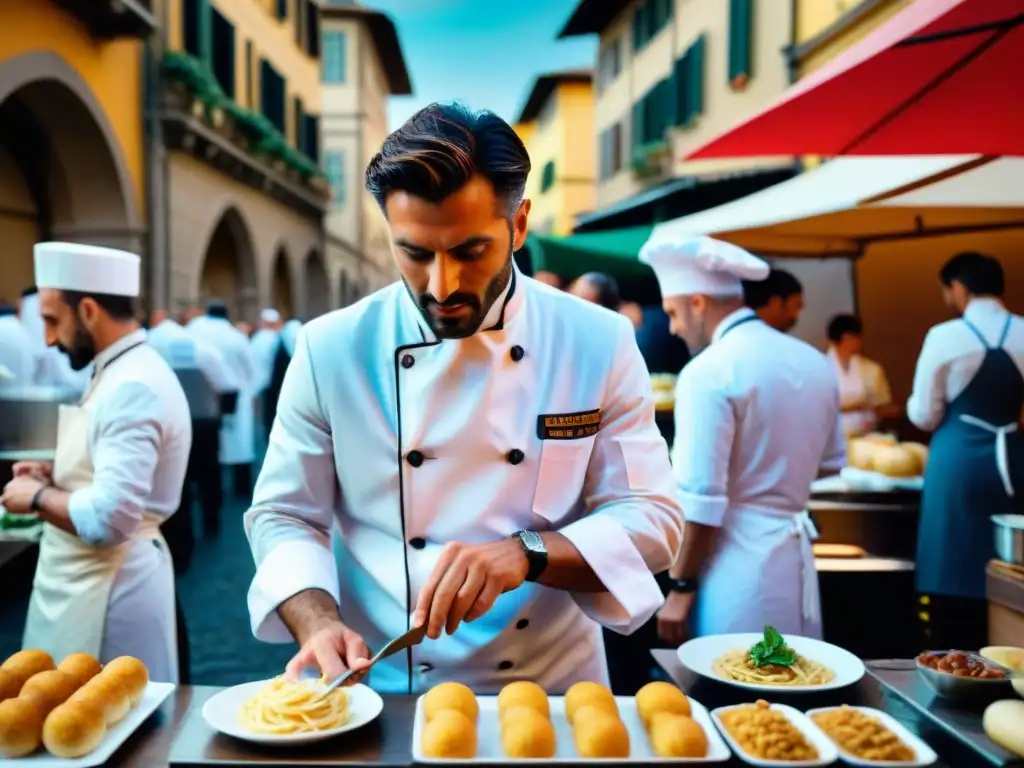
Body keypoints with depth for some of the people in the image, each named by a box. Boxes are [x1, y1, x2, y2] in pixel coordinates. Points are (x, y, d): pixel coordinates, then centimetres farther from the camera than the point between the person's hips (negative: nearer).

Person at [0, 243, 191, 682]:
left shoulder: (132, 388, -23)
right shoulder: (122, 372, 10)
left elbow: (108, 518, -30)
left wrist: (38, 497, -14)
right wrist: (57, 476, 7)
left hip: (108, 590, -10)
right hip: (87, 583, 10)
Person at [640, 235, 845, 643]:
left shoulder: (708, 371, -16)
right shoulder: (813, 361, 8)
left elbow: (700, 500, -19)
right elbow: (831, 462, 19)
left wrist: (680, 587, -11)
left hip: (736, 561, -7)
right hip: (793, 555, 8)